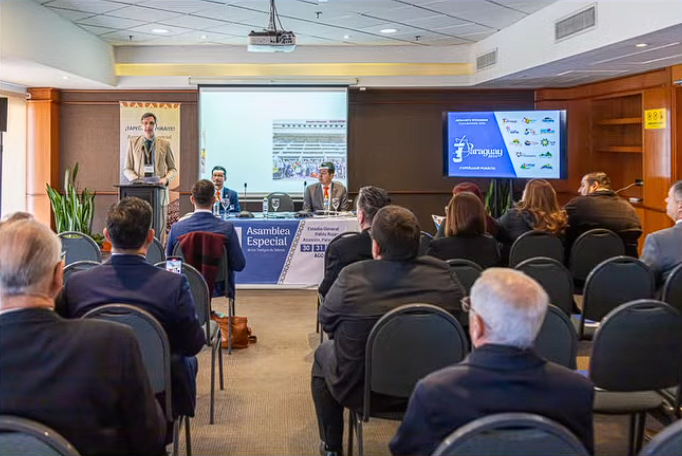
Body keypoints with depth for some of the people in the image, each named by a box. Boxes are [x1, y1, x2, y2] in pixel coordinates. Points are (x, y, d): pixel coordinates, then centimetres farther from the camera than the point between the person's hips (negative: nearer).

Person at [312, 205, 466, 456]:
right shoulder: (443, 273, -13)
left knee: (323, 353, 28)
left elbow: (326, 321, -4)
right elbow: (462, 317, 5)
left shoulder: (351, 277, -21)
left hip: (359, 391, -2)